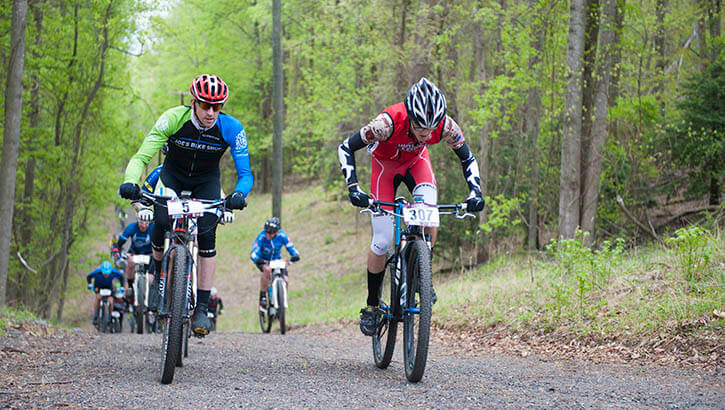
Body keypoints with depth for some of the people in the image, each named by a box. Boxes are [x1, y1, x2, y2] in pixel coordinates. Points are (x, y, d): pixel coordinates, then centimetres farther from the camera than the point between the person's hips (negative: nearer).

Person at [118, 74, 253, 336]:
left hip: (206, 181, 0)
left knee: (206, 235, -19)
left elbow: (245, 173, -23)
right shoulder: (173, 119, -28)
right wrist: (130, 182, -49)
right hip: (172, 176, 0)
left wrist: (239, 194, -46)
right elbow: (141, 158, -28)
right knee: (161, 222, -25)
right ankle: (158, 273, 6)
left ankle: (201, 308, -12)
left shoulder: (231, 129, -26)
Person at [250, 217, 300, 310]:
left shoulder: (282, 235, -22)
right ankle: (262, 297, -25)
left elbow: (291, 248, -21)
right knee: (267, 270, -36)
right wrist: (257, 259, -52)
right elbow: (253, 253, -31)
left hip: (276, 259, 3)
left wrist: (295, 255, -43)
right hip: (263, 260, -3)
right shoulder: (262, 237, -27)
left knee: (285, 280, -16)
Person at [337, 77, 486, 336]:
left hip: (416, 161, 2)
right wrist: (353, 188, -40)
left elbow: (468, 159, -15)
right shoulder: (389, 122, -40)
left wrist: (475, 193, -30)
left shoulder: (445, 125, -31)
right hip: (385, 163, -2)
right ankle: (371, 306, 11)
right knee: (382, 242, -7)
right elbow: (346, 148, -30)